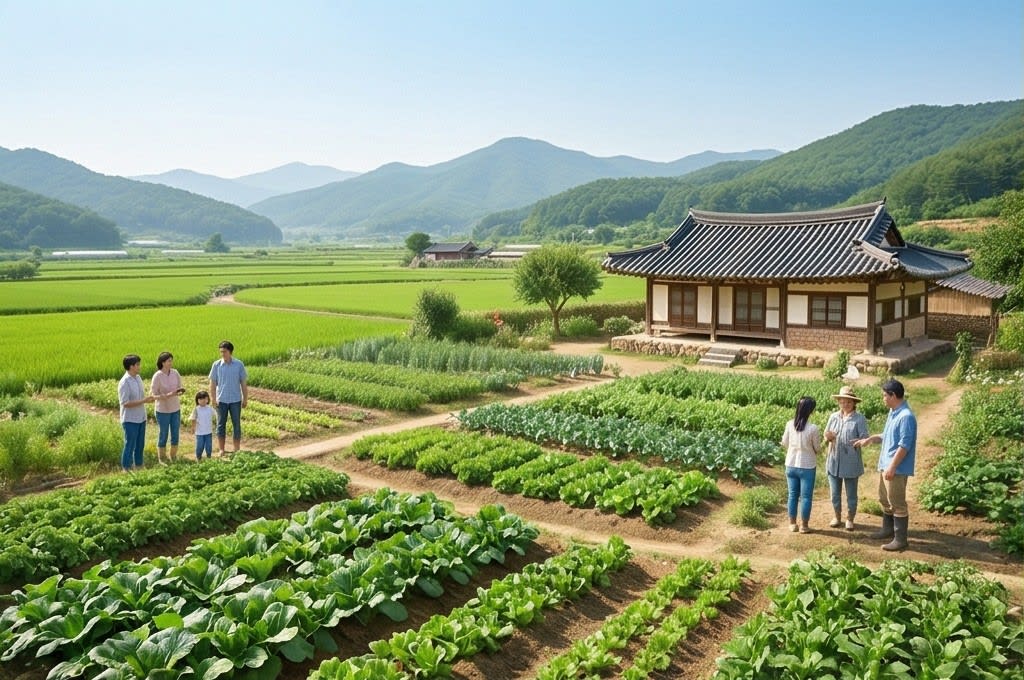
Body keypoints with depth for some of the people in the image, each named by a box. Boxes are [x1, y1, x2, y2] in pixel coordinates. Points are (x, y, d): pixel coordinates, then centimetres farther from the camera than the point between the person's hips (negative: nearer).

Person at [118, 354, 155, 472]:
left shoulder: (138, 378, 6)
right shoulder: (124, 382, -19)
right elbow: (125, 403, -22)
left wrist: (147, 398, -4)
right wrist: (143, 401, -24)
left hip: (141, 418, 8)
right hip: (130, 420, -8)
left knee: (140, 444, 18)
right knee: (130, 445, 3)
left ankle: (138, 465, 32)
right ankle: (126, 468, 16)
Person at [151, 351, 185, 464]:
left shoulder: (175, 373, -3)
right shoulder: (157, 376, -16)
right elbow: (153, 395, -13)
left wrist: (180, 391, -14)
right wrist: (167, 395, -26)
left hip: (175, 409, 5)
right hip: (162, 410, -4)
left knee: (175, 434, 11)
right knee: (163, 434, 6)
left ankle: (173, 457, 26)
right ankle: (161, 459, 20)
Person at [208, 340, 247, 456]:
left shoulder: (239, 364, -4)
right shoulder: (216, 365, -3)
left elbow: (243, 383, 2)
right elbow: (212, 383, 2)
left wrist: (245, 399, 2)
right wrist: (213, 399, -2)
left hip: (235, 400, 0)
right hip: (221, 400, 0)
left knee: (237, 424, 7)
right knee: (221, 424, 8)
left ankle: (237, 449, 17)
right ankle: (221, 449, 18)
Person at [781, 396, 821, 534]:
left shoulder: (790, 424, -9)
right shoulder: (813, 428, -20)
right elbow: (817, 449, -6)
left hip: (791, 465, 3)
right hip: (807, 467, -3)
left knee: (793, 495, 15)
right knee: (806, 497, 9)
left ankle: (792, 523, 23)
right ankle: (804, 525, 17)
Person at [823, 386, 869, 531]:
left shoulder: (860, 418, -7)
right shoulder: (833, 417, 5)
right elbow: (826, 436, 8)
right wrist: (829, 437, -15)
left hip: (851, 463, -3)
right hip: (834, 461, 4)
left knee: (851, 493, 9)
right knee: (835, 493, 13)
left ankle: (850, 519, 26)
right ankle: (837, 516, 30)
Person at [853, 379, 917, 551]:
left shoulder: (906, 416, -21)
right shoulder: (893, 413, 11)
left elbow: (904, 445, -23)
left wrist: (892, 466, -23)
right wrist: (869, 440, 14)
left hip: (897, 468, -10)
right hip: (885, 465, 10)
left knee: (897, 503, -2)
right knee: (884, 499, 21)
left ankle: (900, 539, 6)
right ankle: (888, 529, 36)